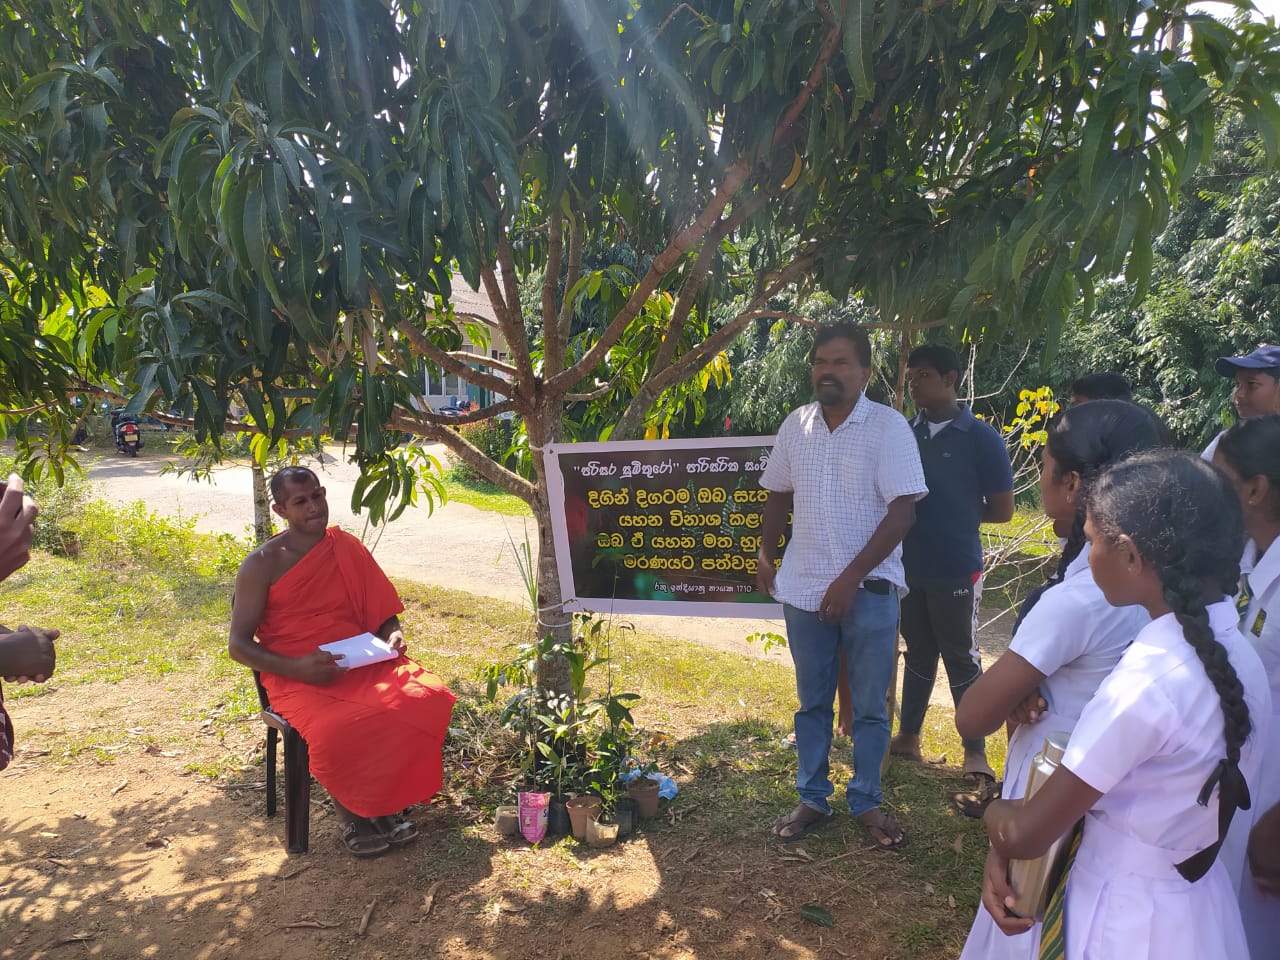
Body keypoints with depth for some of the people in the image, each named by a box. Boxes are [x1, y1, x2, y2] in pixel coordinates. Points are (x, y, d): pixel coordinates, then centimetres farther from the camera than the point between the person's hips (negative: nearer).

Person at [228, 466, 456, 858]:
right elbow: (238, 645, -2)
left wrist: (393, 636, -6)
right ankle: (351, 818, -7)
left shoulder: (347, 547, 10)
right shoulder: (262, 564, -1)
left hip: (362, 663, 4)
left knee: (429, 698, -26)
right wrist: (297, 668, -19)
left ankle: (386, 803, -6)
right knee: (338, 729, -37)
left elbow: (384, 612, 19)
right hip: (297, 676, -3)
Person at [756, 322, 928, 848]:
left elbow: (902, 511, -13)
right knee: (811, 703, 15)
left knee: (869, 707, 10)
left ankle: (866, 801, 28)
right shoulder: (796, 425, 4)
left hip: (869, 589, -3)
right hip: (804, 589, 4)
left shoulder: (888, 426, -9)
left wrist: (850, 578, -17)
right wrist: (765, 556, 6)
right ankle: (812, 799, 29)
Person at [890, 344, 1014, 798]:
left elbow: (1001, 509, -5)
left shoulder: (980, 439, -10)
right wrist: (935, 514, -5)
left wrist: (957, 517, -2)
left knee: (962, 660, 7)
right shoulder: (905, 433, 0)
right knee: (918, 653, 18)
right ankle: (908, 735, 32)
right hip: (909, 567, 4)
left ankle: (975, 750, 22)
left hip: (956, 571, -4)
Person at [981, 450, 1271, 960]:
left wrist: (996, 813, -1)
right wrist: (1003, 850, -4)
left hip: (1125, 919, -7)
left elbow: (1024, 835, -22)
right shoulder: (1235, 654, -5)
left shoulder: (1146, 684, -30)